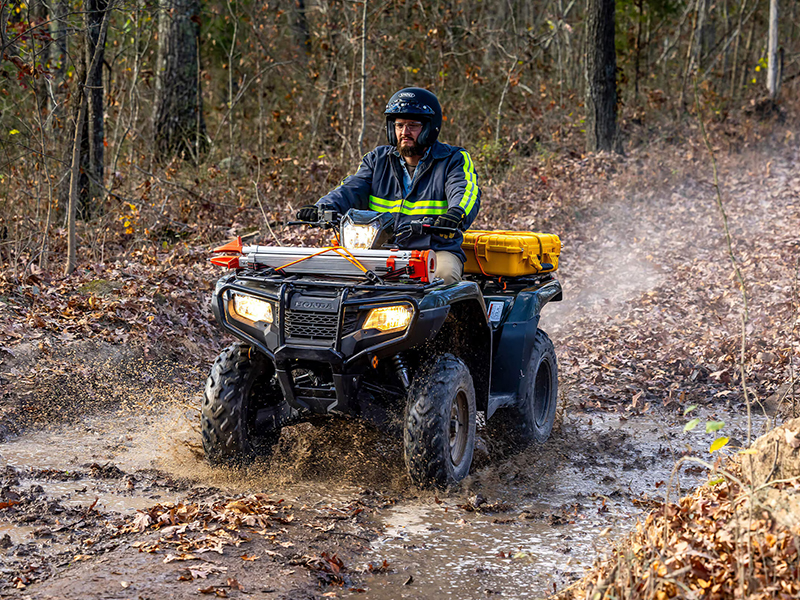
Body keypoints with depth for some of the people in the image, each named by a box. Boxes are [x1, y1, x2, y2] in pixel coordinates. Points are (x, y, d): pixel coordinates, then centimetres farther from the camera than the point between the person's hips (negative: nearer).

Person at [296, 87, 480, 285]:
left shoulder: (454, 160, 6)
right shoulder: (378, 160, 17)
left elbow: (466, 193, -12)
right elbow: (353, 189, 5)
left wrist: (457, 214, -39)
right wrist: (324, 208, -18)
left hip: (438, 249, -3)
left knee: (444, 274, -35)